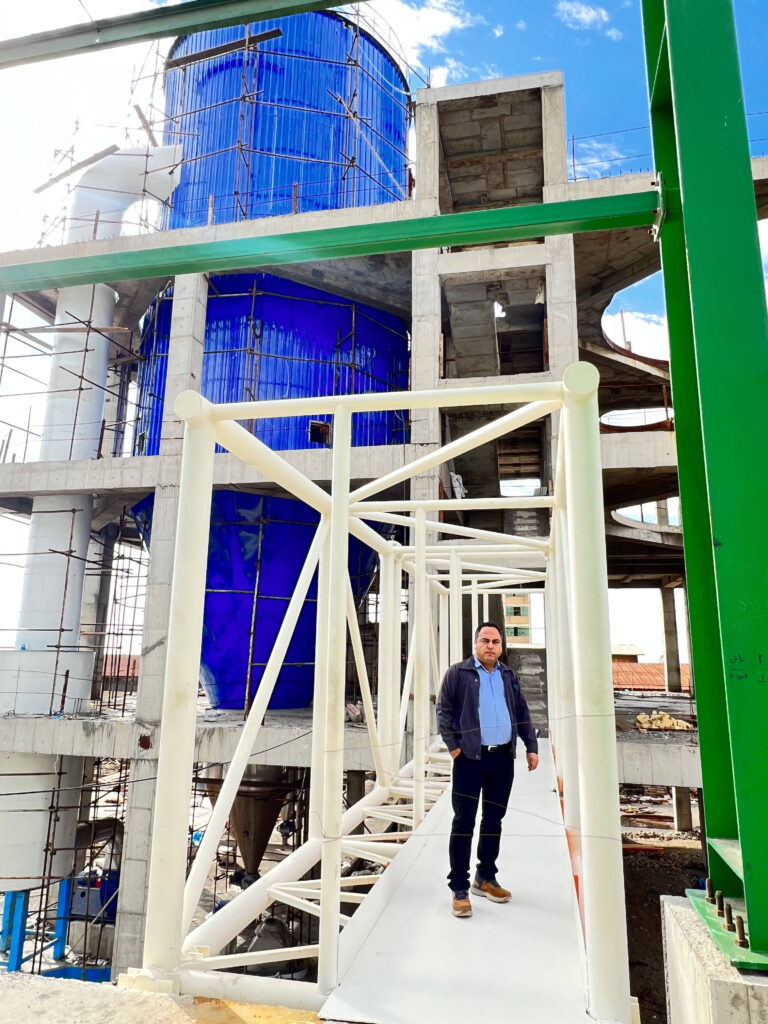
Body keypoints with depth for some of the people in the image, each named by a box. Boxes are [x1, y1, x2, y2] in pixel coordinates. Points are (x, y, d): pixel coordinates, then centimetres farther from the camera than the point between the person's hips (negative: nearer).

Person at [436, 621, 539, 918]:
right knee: (464, 822, 0)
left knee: (494, 820, 14)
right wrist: (453, 745, -10)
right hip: (470, 758, -5)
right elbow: (444, 710, -4)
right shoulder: (458, 673, -3)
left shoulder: (509, 676, 12)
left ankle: (485, 878, 29)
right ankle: (459, 888, 9)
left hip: (503, 758, 5)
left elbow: (522, 713, 17)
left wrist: (531, 746, 10)